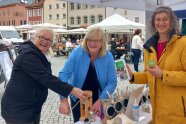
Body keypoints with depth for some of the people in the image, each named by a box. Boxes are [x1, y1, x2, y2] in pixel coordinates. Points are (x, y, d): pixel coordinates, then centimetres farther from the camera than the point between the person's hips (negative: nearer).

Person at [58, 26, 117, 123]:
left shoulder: (108, 56, -15)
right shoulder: (77, 52, -18)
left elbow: (112, 82, -14)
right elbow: (64, 74, -23)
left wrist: (100, 100, -26)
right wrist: (64, 100, -33)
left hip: (99, 98, 1)